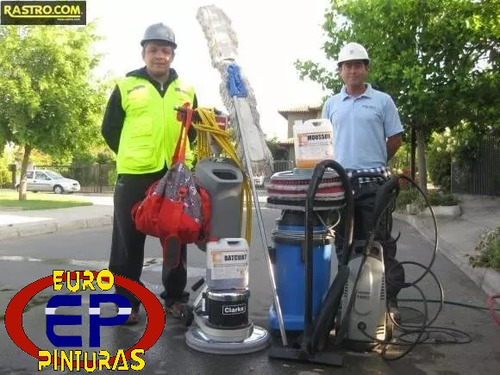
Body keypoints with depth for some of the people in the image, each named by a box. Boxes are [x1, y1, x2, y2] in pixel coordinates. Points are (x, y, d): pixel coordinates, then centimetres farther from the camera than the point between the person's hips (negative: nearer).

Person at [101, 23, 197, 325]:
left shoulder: (186, 91, 12)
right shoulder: (126, 87, 5)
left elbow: (195, 131, 20)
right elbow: (109, 129, 9)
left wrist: (181, 155, 8)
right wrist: (132, 156, 8)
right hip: (134, 175, -2)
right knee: (128, 243, 2)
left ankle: (175, 297, 23)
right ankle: (127, 302, 16)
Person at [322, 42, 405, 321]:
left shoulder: (382, 101, 2)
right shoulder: (331, 104, 11)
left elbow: (395, 139, 5)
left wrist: (373, 163, 7)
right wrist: (347, 163, 8)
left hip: (375, 182, -3)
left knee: (381, 243, 1)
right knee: (346, 243, 11)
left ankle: (389, 298, 9)